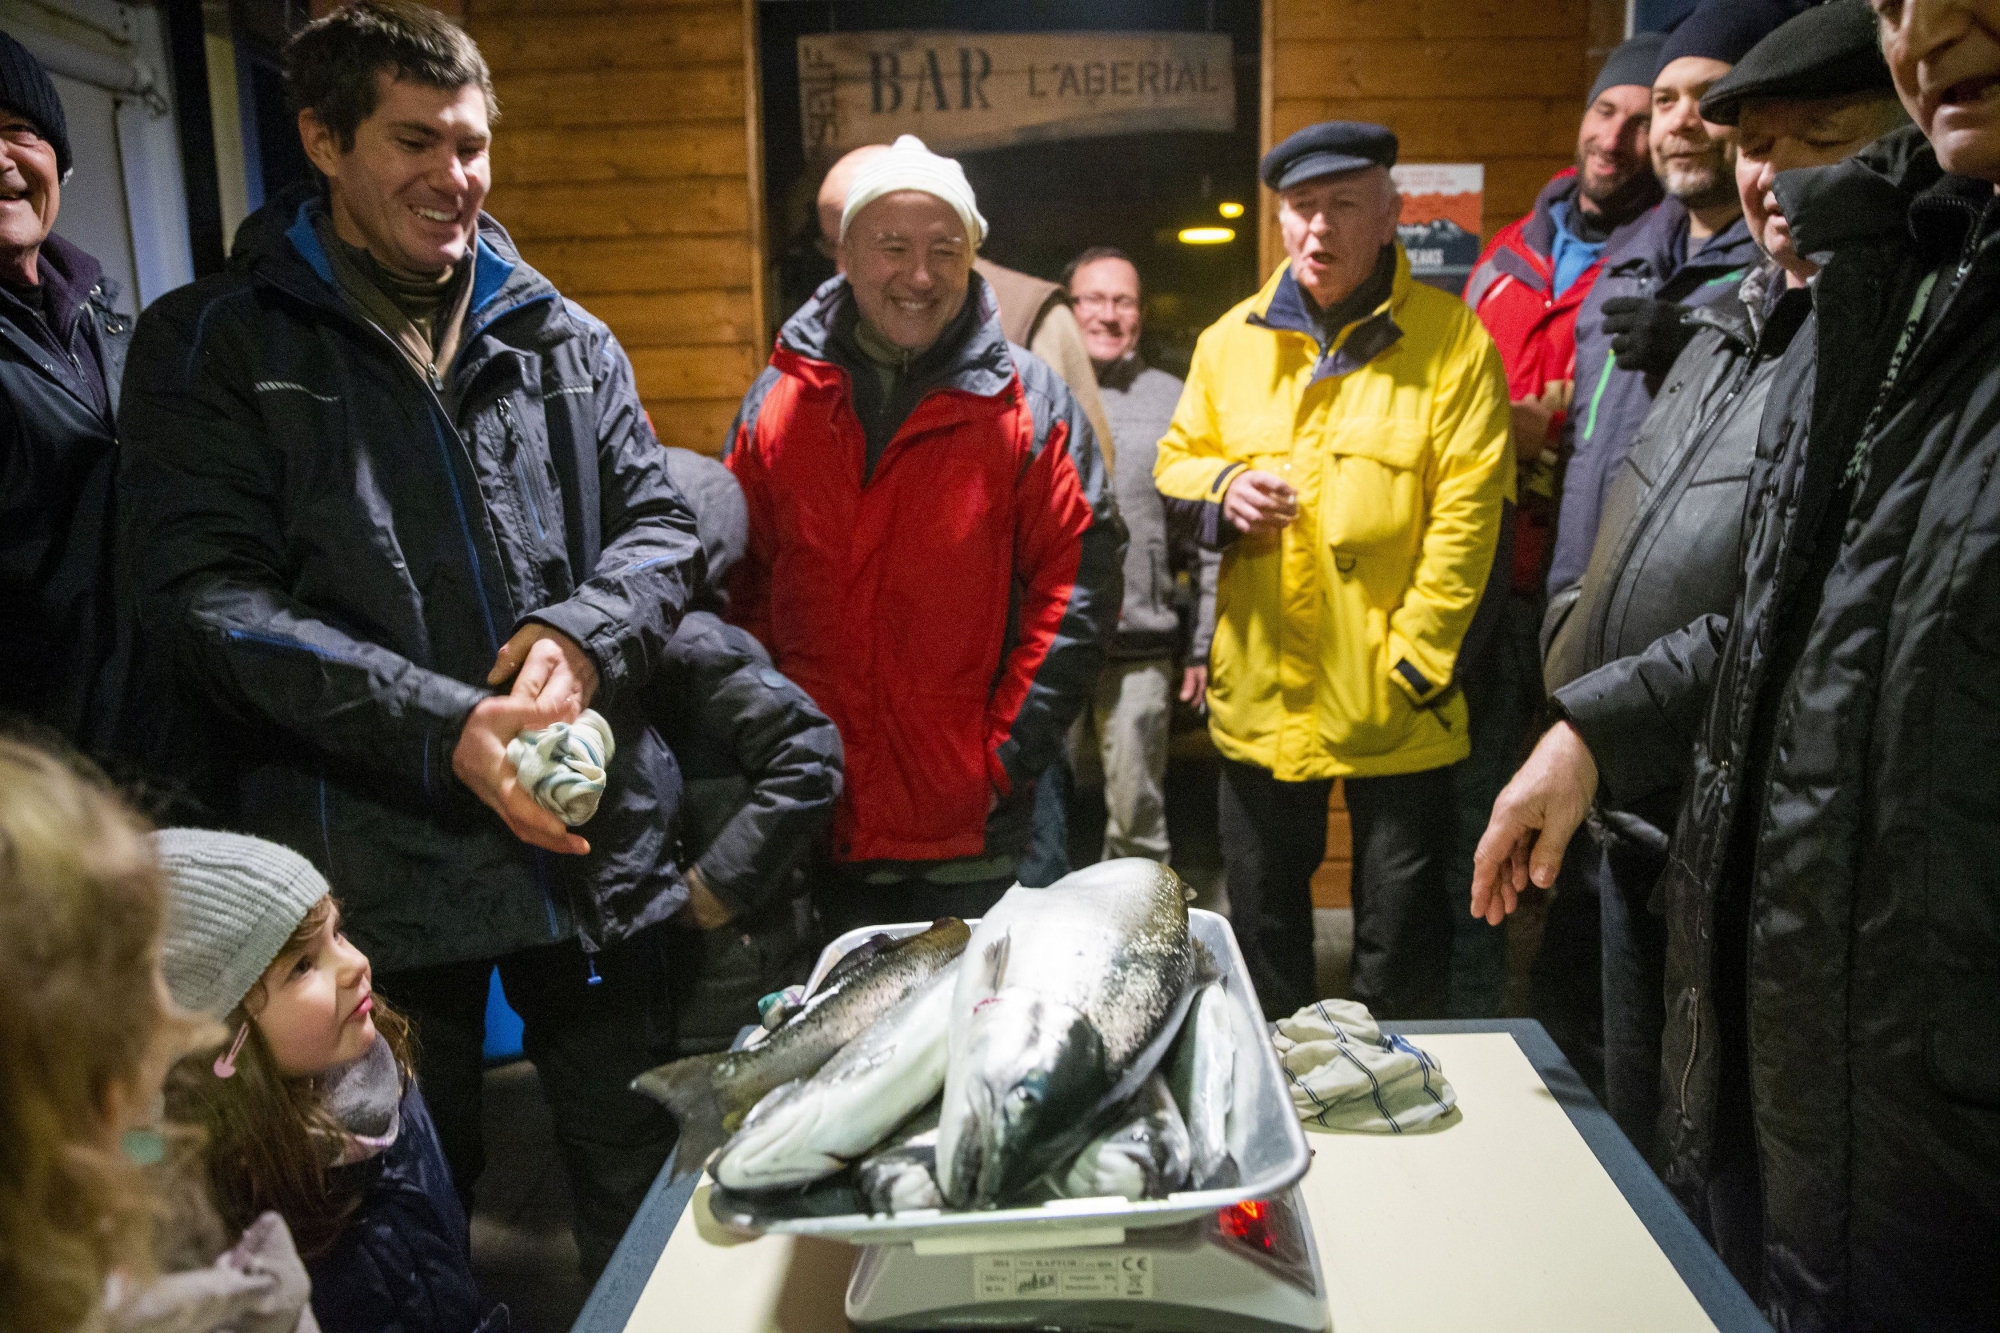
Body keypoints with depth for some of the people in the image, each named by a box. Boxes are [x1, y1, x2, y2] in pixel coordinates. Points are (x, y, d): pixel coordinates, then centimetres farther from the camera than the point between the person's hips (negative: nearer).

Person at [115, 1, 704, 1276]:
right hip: (377, 866, -2)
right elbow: (210, 600, -10)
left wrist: (582, 633, -15)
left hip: (597, 843, 3)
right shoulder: (212, 345, 0)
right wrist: (442, 727, -21)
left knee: (645, 1176, 18)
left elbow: (664, 526, 7)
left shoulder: (564, 341, 10)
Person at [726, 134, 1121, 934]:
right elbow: (740, 584, 8)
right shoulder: (779, 400, 6)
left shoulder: (1027, 403, -2)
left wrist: (1009, 754, -10)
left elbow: (1079, 588, -5)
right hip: (815, 816, 3)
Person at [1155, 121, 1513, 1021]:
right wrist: (1221, 489, -8)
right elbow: (1175, 464, 15)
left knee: (1400, 937, 10)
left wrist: (1413, 659, -14)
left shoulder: (1452, 340, -5)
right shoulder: (1231, 341, 7)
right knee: (1263, 920, 19)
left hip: (1396, 706, -4)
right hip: (1261, 695, 4)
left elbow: (1465, 518, -9)